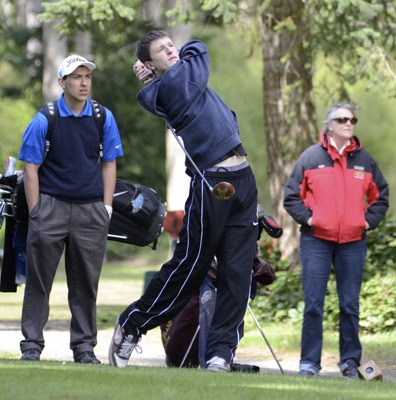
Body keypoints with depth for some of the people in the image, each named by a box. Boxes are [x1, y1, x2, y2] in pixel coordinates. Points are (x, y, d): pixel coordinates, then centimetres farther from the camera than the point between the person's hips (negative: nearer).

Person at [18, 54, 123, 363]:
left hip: (90, 209, 2)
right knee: (39, 280, -1)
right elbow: (31, 168, -2)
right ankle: (32, 345, 4)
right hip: (51, 205, -2)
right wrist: (36, 214, -6)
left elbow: (109, 164, 11)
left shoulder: (104, 118, 4)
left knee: (86, 283, 6)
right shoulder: (44, 120, -5)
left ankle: (84, 346, 14)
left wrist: (106, 208, 4)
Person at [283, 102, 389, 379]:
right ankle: (310, 362, 1)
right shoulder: (311, 157, 2)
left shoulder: (365, 161, 9)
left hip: (353, 243, 2)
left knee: (350, 305, 5)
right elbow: (291, 196, 6)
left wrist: (369, 221, 5)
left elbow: (381, 197, 19)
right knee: (313, 304, -3)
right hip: (316, 240, -2)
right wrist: (306, 218, -5)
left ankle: (350, 361, 12)